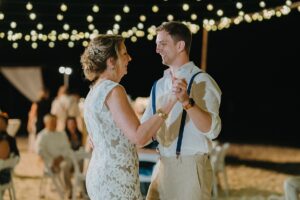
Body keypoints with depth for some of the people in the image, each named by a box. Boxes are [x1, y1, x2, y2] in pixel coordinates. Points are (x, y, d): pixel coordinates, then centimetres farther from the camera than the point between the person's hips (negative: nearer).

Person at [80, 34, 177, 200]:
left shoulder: (93, 92, 13)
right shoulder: (113, 90, -15)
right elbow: (138, 137, -23)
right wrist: (170, 103, -22)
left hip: (99, 175, 10)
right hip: (116, 179, -10)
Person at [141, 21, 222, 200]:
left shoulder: (201, 81, -9)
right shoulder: (160, 85, 13)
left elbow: (213, 130, -22)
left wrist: (187, 101, -35)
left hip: (190, 166, -7)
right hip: (164, 166, 7)